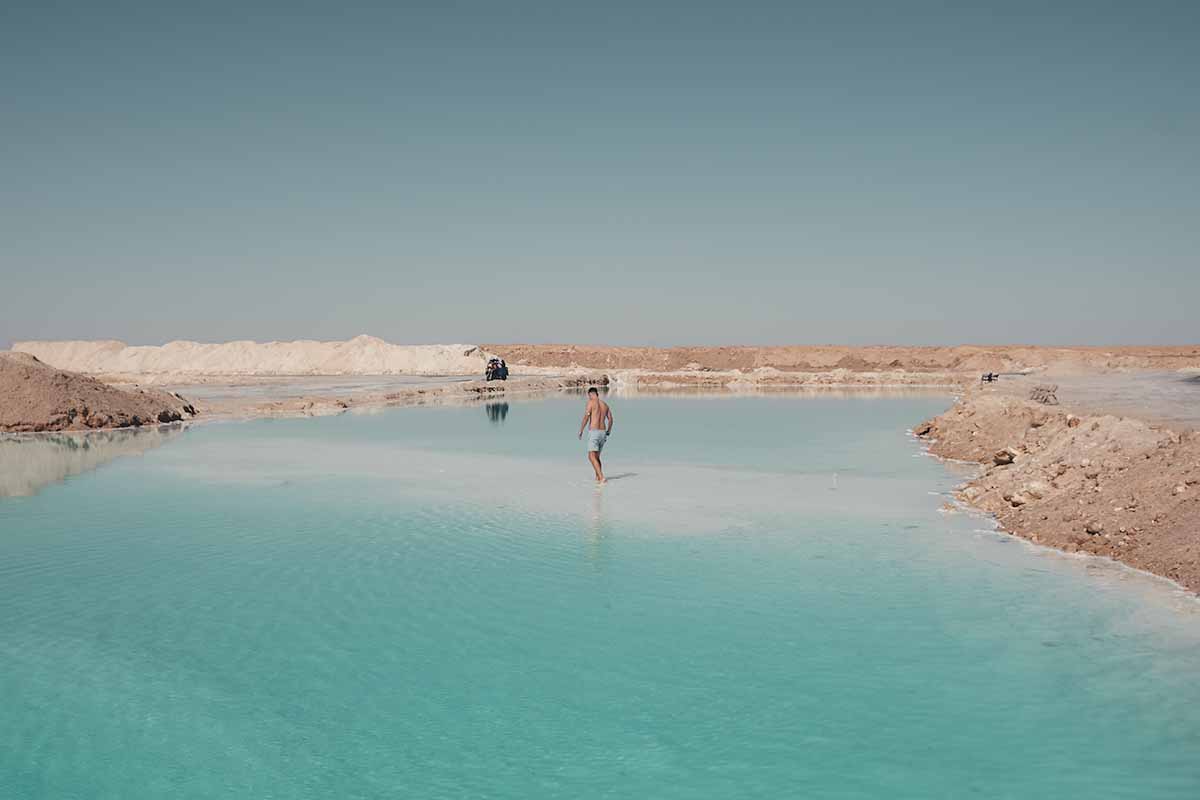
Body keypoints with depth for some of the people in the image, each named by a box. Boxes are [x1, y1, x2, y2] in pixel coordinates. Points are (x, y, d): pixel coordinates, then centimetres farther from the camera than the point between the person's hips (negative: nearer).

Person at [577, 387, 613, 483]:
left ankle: (601, 477, -26)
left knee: (591, 457, -12)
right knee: (596, 456, 23)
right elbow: (610, 419, 17)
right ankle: (597, 477, 27)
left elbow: (586, 418, -13)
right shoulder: (605, 404, 15)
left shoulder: (591, 402, -6)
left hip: (594, 432, -7)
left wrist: (580, 431, -4)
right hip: (602, 432, 7)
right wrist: (608, 432, 30)